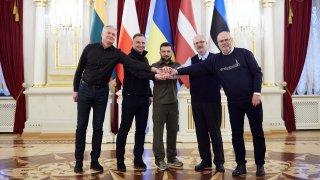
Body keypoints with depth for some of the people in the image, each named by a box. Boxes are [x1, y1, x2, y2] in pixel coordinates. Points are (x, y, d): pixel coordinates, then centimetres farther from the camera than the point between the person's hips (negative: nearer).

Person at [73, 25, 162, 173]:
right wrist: (75, 89, 2)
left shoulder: (116, 53, -3)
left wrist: (152, 69, -29)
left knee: (98, 127, 5)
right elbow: (79, 69, 3)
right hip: (85, 89, 0)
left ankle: (95, 160, 15)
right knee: (81, 126, 2)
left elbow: (133, 64, -16)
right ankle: (78, 161, 12)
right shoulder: (90, 48, -3)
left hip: (102, 92, 1)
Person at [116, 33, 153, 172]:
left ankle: (138, 159, 16)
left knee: (141, 129, 8)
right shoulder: (129, 58, -7)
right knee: (124, 129, 0)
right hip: (130, 97, -7)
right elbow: (138, 74, -23)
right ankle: (120, 160, 7)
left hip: (143, 99, 7)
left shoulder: (145, 59, 15)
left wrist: (149, 95, 14)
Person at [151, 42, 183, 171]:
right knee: (158, 131, -1)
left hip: (173, 102, 2)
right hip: (159, 103, -2)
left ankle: (172, 157, 18)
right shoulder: (154, 66, 6)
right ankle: (159, 158, 7)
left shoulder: (176, 65, 11)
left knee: (172, 130, 7)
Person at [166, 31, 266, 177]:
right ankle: (241, 164, 22)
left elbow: (257, 72, -6)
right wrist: (177, 71, -10)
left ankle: (260, 165, 19)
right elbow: (199, 68, -1)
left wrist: (257, 92, -16)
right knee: (236, 134, 8)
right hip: (233, 103, 3)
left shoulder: (244, 53, -4)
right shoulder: (215, 59, 4)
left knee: (257, 133, 5)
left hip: (252, 100, -3)